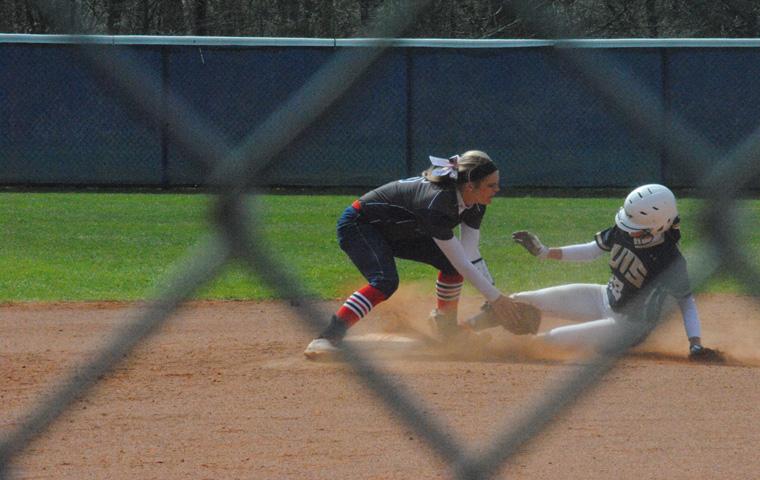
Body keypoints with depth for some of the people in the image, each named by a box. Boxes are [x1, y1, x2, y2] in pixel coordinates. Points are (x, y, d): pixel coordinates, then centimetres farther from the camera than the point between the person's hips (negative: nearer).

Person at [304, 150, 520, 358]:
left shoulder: (474, 204, -11)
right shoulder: (437, 203, -37)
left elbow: (471, 254, -5)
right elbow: (462, 263, -32)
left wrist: (493, 296, -11)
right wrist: (495, 297, -27)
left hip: (397, 230, 9)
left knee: (451, 263, -2)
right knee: (385, 281, -32)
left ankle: (446, 324, 19)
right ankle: (328, 338, -35)